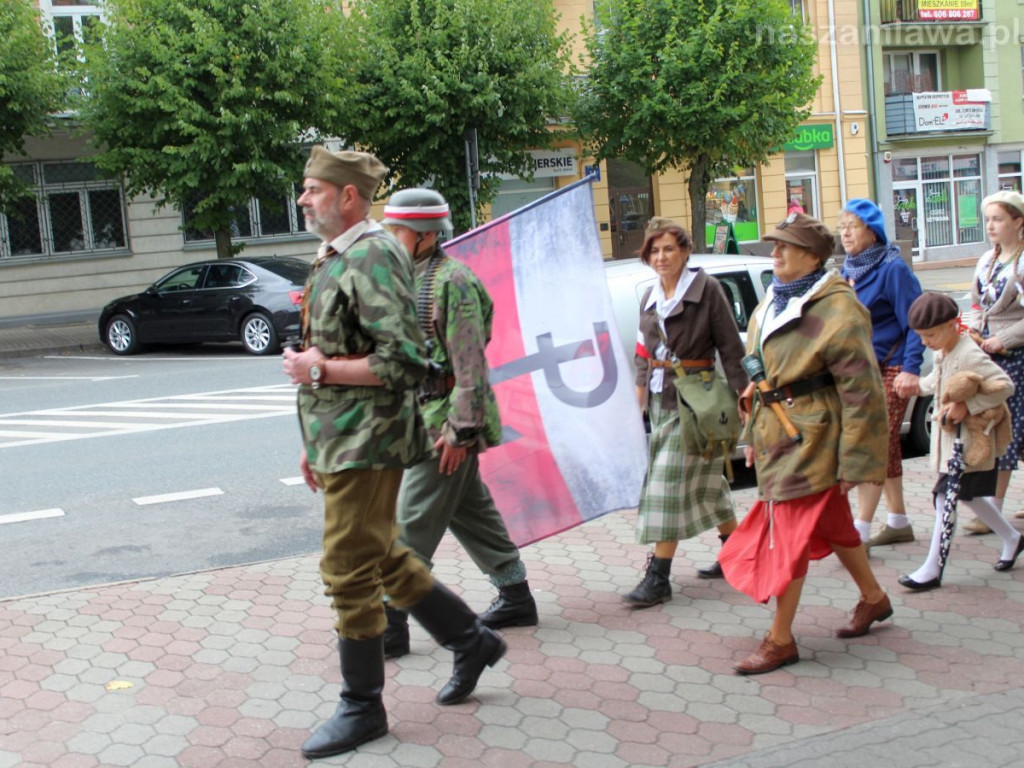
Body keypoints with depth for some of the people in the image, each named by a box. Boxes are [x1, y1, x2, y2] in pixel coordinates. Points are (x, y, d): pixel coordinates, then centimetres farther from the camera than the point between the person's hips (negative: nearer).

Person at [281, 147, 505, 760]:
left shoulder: (371, 257, -16)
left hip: (366, 444, -10)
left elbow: (403, 362, -24)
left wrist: (319, 370, -17)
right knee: (383, 559, 18)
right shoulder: (334, 259, 15)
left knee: (349, 571, -3)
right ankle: (473, 641, 32)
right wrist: (315, 441, 22)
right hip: (341, 442, 10)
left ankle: (363, 708, 11)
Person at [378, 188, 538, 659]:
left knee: (413, 522, -8)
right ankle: (516, 598, 28)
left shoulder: (452, 281, -16)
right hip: (422, 415, 10)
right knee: (471, 510, 17)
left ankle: (390, 623, -2)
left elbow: (470, 363, -20)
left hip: (446, 419, -10)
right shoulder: (411, 279, 14)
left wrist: (461, 429, -22)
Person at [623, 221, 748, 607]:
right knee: (705, 481, 16)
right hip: (661, 401, 7)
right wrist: (639, 403, 7)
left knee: (669, 482, -9)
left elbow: (731, 348, -10)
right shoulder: (649, 299, 10)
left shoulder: (707, 289, -9)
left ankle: (658, 578, -5)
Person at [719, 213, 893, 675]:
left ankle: (780, 640, 6)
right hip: (778, 431, 9)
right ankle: (873, 598, 41)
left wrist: (854, 460, -20)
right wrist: (754, 435, 17)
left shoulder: (836, 309, -17)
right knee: (830, 522, 21)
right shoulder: (773, 301, 11)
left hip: (811, 434, -9)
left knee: (790, 534, -5)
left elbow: (860, 389, -19)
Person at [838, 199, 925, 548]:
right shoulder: (848, 270, 10)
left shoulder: (892, 268, -12)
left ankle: (860, 530, -10)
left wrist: (911, 369, -19)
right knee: (885, 447, 14)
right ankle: (899, 522, 24)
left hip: (890, 371, -8)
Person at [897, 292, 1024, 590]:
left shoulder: (970, 355, -22)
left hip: (967, 443, -10)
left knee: (945, 496, -9)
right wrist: (920, 385, 8)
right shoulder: (942, 354, 6)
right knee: (967, 495, 19)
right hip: (949, 438, 10)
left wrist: (967, 406, -28)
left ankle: (932, 570, -3)